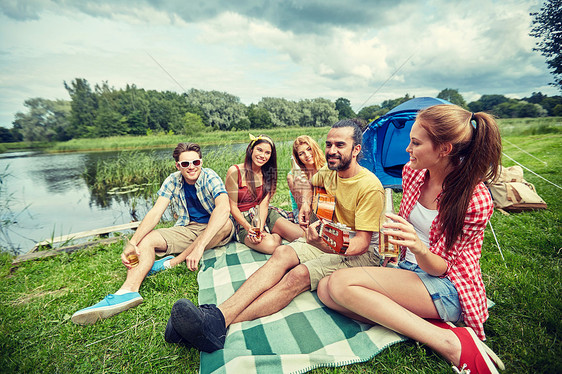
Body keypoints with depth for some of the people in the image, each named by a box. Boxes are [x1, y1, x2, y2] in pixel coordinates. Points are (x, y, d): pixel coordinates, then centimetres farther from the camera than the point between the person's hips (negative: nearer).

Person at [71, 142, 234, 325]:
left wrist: (200, 245, -45)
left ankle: (172, 262, -26)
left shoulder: (210, 178, -17)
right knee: (146, 239, -14)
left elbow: (224, 208, -36)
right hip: (187, 229, 4)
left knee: (226, 224, -35)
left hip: (214, 232, -3)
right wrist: (133, 242, -29)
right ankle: (128, 290, -33)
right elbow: (155, 212, -12)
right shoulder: (173, 181, -3)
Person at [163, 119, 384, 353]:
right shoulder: (329, 172, 3)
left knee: (300, 274, -32)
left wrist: (325, 245, -41)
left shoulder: (370, 186, -19)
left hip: (362, 254, -6)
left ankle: (218, 325, -39)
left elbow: (362, 243, -22)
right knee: (282, 253, -24)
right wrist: (306, 204, 8)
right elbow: (311, 183, 28)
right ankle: (218, 315, -35)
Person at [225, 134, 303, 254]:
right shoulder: (235, 171, -8)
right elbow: (232, 207, -9)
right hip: (243, 219, -3)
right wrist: (250, 228, -21)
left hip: (264, 214, 4)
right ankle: (276, 234, 0)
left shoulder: (267, 173, 6)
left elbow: (264, 204, -6)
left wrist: (260, 228, -23)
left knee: (301, 235, -19)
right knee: (270, 245, -31)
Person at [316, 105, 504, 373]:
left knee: (341, 282, -28)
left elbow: (440, 268, -16)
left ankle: (450, 342, -18)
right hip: (406, 270, 7)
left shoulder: (475, 200, -19)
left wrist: (419, 248, -37)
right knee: (326, 290, -14)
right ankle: (429, 325, -15)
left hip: (447, 288, -6)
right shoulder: (412, 172, -2)